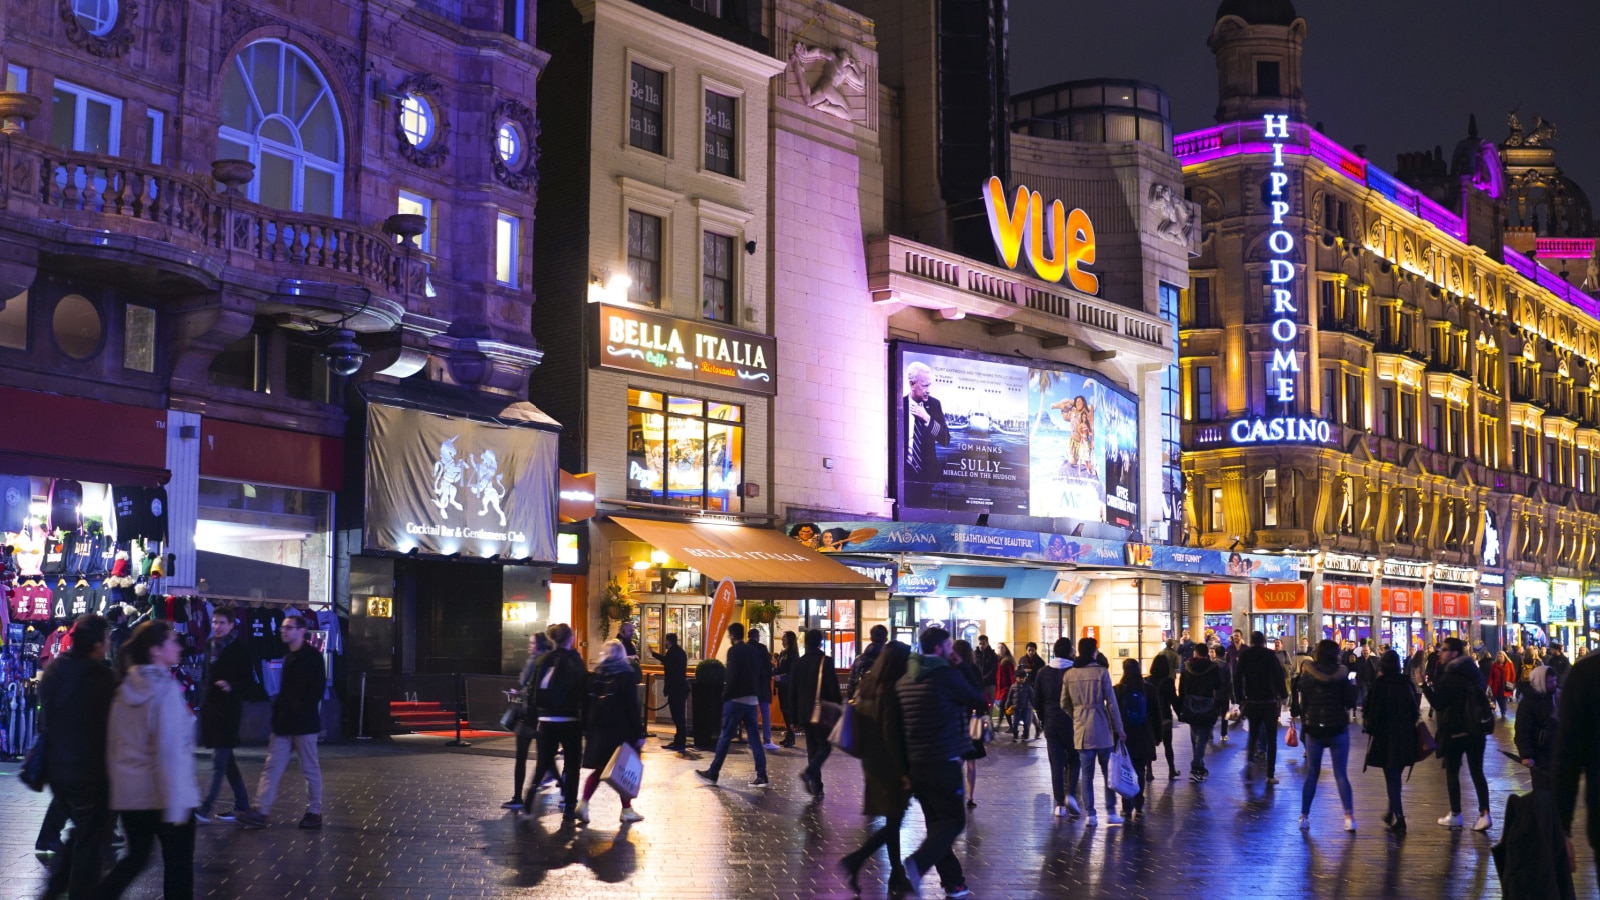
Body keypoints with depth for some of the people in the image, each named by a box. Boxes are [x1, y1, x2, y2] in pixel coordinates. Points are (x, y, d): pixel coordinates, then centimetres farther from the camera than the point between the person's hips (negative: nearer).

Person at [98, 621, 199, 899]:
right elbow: (171, 750, -19)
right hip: (162, 793, -7)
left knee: (136, 856, 19)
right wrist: (175, 803, -18)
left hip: (128, 792, 7)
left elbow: (113, 743, 11)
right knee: (178, 863, 6)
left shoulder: (125, 687, 6)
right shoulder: (166, 688, -15)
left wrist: (117, 780, 20)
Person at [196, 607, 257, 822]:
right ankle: (241, 804, 21)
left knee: (219, 760, -8)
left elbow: (251, 681, -8)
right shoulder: (210, 645, 11)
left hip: (229, 709, -8)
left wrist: (232, 686, -24)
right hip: (210, 707, 8)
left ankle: (205, 808, -11)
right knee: (225, 759, 12)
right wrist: (203, 698, 13)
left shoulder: (240, 649, -8)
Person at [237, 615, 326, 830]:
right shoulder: (288, 656, 16)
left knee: (310, 768, 2)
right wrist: (279, 709, 9)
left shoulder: (312, 656, -8)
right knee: (272, 767, 3)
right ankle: (260, 812, 1)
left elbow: (318, 687, -13)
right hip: (284, 723, 8)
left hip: (304, 723, -8)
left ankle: (314, 812, 12)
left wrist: (302, 709, -16)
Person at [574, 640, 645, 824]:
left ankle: (583, 805, -1)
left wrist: (586, 729, 12)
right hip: (621, 731, -4)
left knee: (599, 769, 12)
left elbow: (586, 703, 7)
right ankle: (627, 810, 10)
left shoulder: (595, 676, 7)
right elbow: (633, 707, -9)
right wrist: (639, 733, -7)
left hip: (597, 729, 4)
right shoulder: (627, 676, -5)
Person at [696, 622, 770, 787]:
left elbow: (732, 676, -16)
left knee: (725, 736, 2)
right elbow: (757, 674, 14)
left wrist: (725, 695, -6)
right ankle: (761, 776, 0)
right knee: (754, 737, 5)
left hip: (736, 699, -7)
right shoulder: (754, 651, 12)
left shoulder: (734, 651, -10)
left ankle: (713, 773, 9)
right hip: (752, 699, 7)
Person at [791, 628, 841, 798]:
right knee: (825, 746, 1)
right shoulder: (826, 661, -10)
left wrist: (796, 712, 15)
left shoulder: (800, 662, 7)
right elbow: (833, 688, -13)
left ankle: (816, 787, 10)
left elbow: (792, 690, 10)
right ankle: (809, 772, -23)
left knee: (812, 747, 12)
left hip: (805, 712, 5)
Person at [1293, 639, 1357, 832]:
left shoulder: (1307, 674, -6)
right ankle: (1349, 817, -5)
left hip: (1313, 730, 1)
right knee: (1341, 775, 4)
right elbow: (1350, 702, -5)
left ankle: (1304, 816, 11)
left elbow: (1301, 702, -5)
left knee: (1311, 774, 11)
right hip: (1338, 729, -1)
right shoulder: (1341, 674, -7)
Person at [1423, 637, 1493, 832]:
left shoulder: (1450, 676, -14)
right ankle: (1484, 813, -2)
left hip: (1455, 730, -6)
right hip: (1476, 728, 6)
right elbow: (1483, 694, 18)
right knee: (1477, 772, 8)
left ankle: (1455, 815, 9)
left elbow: (1438, 703, -14)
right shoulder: (1473, 672, 9)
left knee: (1452, 771, 6)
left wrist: (1425, 685, -9)